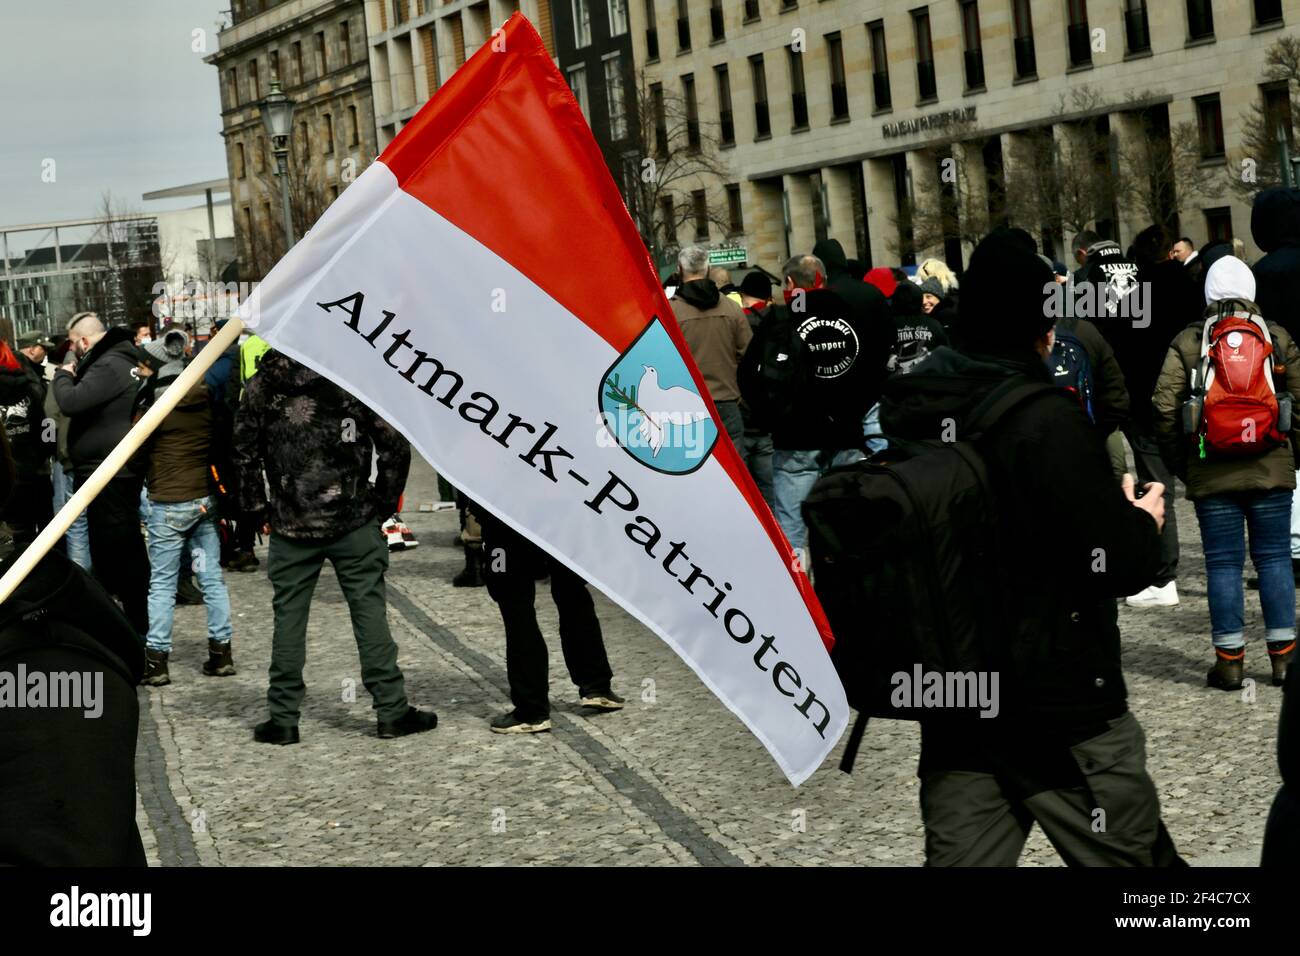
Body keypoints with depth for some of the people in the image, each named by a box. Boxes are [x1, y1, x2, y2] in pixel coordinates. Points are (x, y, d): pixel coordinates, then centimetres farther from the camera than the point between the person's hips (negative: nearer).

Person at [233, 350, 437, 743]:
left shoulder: (261, 385, 0)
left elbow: (244, 451, 4)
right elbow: (394, 444, -7)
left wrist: (258, 510, 11)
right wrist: (384, 501, 2)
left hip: (290, 523, 1)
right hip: (353, 520, -1)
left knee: (288, 615, 8)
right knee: (369, 609, 5)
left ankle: (282, 718, 11)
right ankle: (391, 710, 7)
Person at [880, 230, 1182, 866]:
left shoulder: (914, 414, 4)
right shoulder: (1045, 420, -18)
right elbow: (1117, 564, -19)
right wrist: (1144, 522, 4)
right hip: (1060, 706, -7)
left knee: (961, 856, 11)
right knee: (1133, 857, 6)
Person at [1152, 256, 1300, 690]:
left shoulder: (1187, 342, -1)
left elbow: (1165, 409, -6)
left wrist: (1180, 464, 5)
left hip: (1211, 475, -1)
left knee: (1223, 562, 4)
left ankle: (1230, 660, 6)